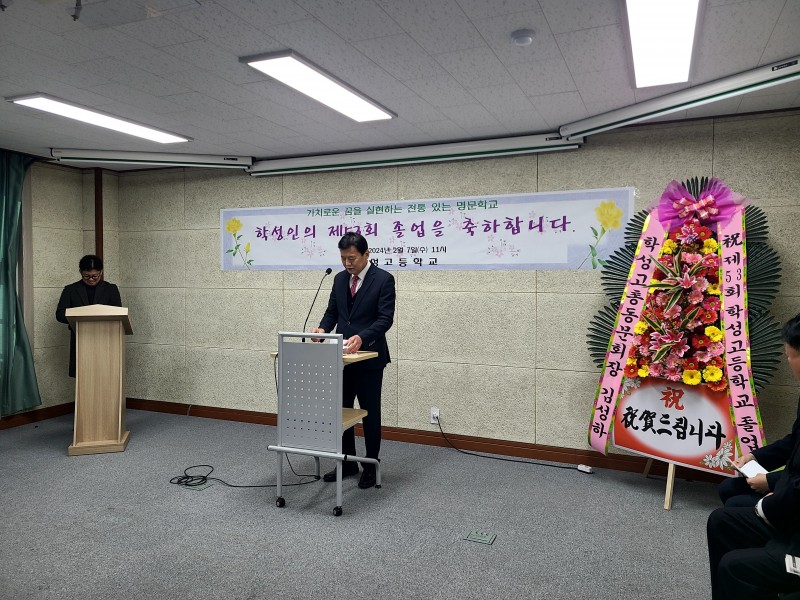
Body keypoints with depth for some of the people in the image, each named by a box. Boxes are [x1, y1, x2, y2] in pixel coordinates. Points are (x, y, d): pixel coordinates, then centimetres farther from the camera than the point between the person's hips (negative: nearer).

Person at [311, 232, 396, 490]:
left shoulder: (383, 279, -11)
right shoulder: (340, 278, 9)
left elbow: (385, 318, -17)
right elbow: (332, 311, 12)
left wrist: (361, 337, -32)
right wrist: (323, 328, -10)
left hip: (369, 357, -6)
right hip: (343, 355, 6)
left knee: (370, 413, 6)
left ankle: (371, 467, 20)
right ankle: (347, 463, 26)